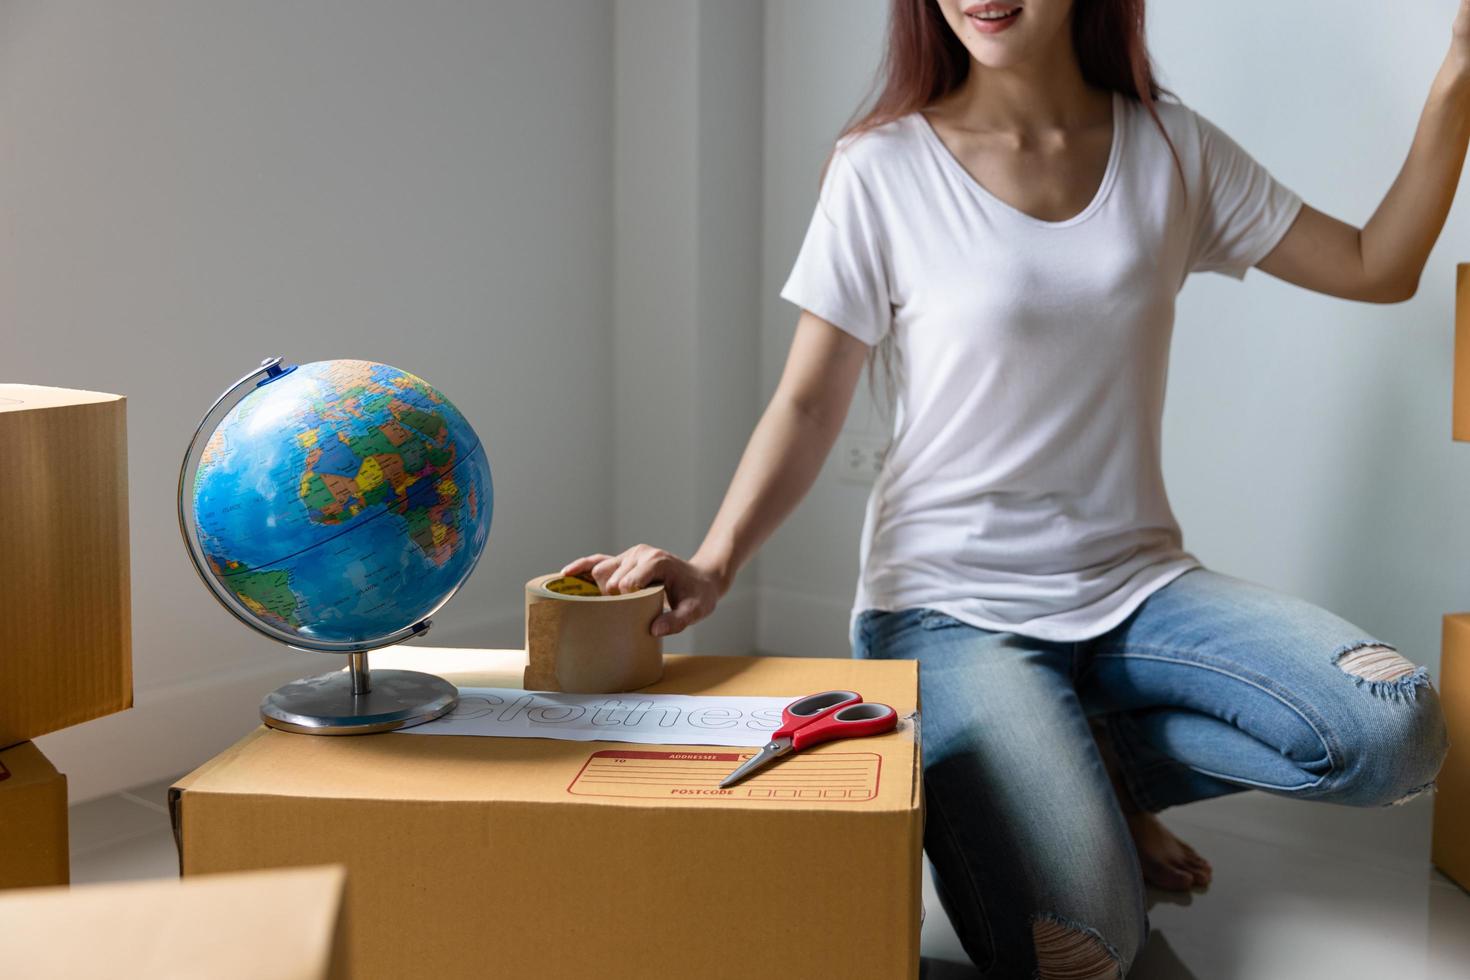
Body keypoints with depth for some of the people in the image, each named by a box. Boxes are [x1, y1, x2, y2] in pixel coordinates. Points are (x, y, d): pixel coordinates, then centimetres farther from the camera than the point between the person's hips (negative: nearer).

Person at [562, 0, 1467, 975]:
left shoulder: (1170, 151, 5)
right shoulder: (883, 170, -6)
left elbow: (1377, 267, 9)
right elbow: (809, 405, -7)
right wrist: (711, 564, -22)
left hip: (1134, 583, 4)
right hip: (953, 603, -4)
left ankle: (1097, 765, 2)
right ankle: (969, 789, 10)